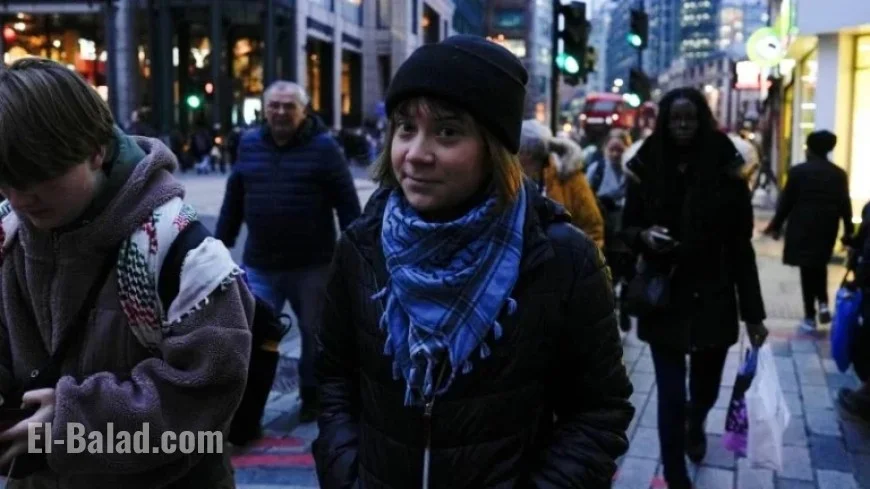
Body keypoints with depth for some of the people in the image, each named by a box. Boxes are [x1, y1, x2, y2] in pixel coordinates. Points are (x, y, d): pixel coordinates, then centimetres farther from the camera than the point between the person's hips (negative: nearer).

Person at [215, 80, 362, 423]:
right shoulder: (249, 144, 7)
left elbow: (347, 203, -5)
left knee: (315, 334, 14)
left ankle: (312, 397, 32)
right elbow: (233, 200, 13)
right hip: (260, 265, 2)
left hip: (313, 265, -2)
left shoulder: (323, 146, -4)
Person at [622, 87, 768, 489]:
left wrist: (753, 313, -4)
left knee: (706, 387, 16)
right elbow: (627, 229, 6)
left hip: (713, 298, 1)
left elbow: (741, 245, -3)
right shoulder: (646, 169, -4)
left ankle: (695, 424, 53)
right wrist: (644, 235, -19)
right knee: (671, 395, -1)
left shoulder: (725, 169, -6)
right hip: (663, 299, 0)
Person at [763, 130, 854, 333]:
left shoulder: (798, 171, -7)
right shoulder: (839, 174, 2)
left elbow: (786, 202, -6)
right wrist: (849, 231, 12)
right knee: (819, 266, 22)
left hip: (803, 228, -3)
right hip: (827, 229, 3)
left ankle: (810, 317, 5)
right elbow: (845, 205, 4)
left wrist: (776, 225, 3)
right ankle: (823, 303, 4)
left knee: (807, 270, 3)